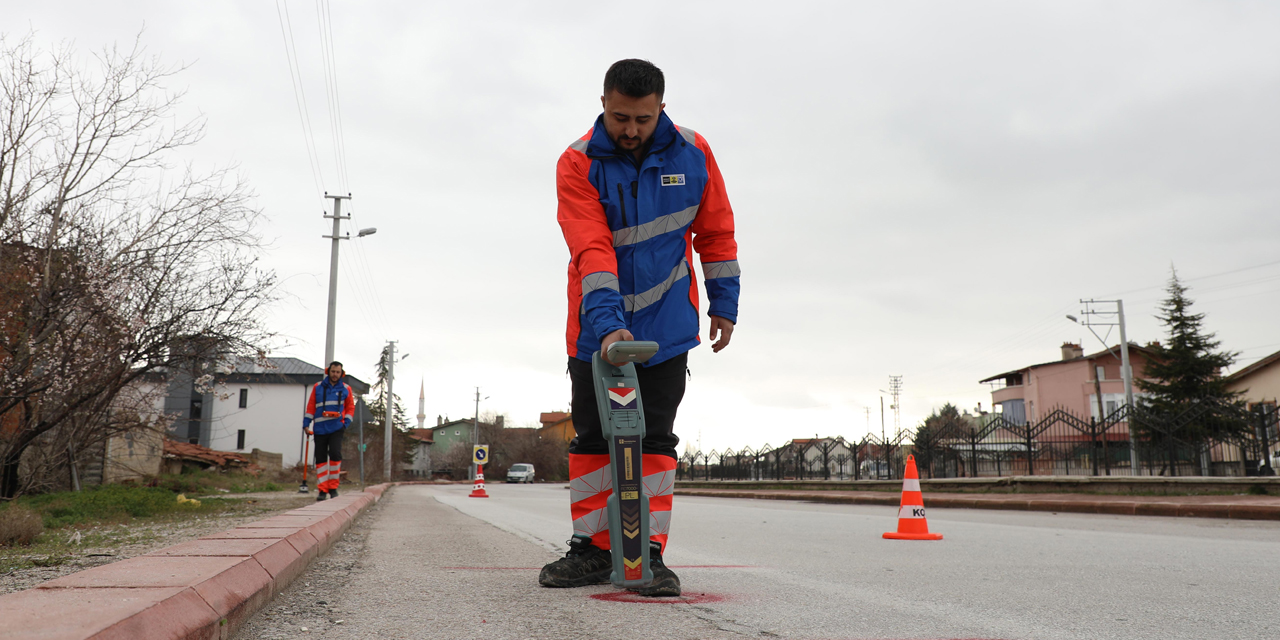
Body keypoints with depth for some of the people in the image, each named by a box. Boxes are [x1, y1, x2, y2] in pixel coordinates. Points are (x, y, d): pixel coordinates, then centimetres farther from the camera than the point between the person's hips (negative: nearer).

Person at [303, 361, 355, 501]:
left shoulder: (346, 389, 9)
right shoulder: (318, 387, 10)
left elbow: (351, 408, 11)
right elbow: (310, 407, 11)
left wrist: (346, 423, -2)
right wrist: (306, 424, 5)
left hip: (336, 428, -1)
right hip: (320, 429, 1)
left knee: (335, 454, -15)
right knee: (320, 458, 2)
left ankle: (333, 487, -3)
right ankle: (322, 490, 6)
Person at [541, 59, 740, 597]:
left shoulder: (692, 153, -6)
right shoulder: (578, 164, -13)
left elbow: (715, 232, 4)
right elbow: (592, 250, -25)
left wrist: (723, 303, 4)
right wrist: (607, 323, -35)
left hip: (667, 325, 1)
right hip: (597, 326, 0)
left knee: (656, 439, 0)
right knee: (592, 437, 5)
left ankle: (650, 554, 5)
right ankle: (592, 550, 16)